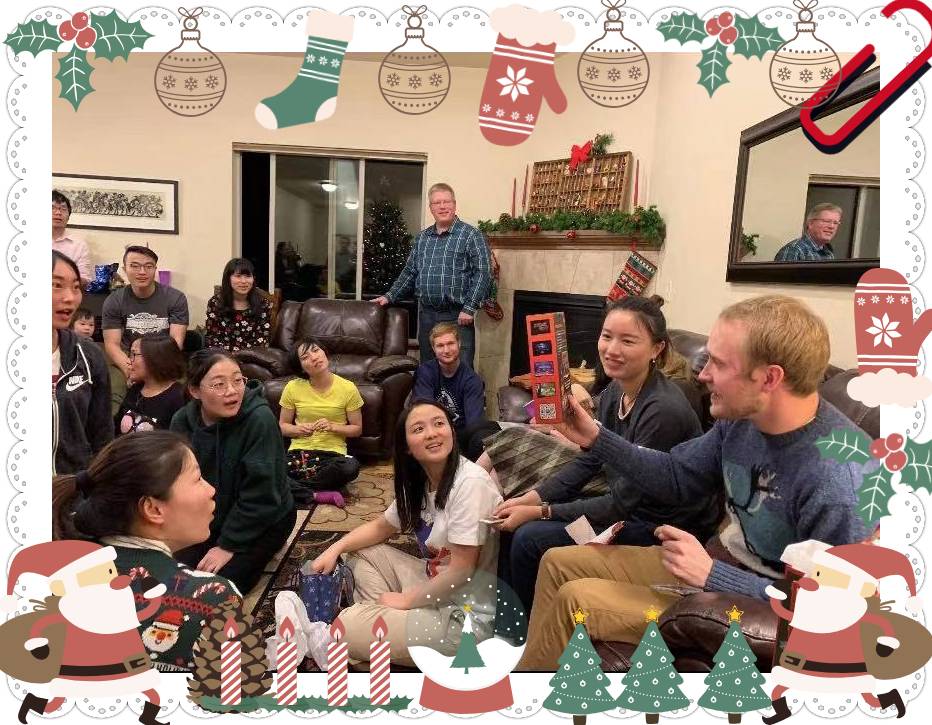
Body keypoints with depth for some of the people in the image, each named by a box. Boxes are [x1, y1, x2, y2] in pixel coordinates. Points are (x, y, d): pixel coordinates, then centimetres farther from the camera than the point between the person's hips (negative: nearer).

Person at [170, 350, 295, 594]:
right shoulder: (182, 421, -11)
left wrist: (229, 545, -19)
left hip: (264, 520, -5)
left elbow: (259, 495, -24)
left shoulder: (259, 419, -28)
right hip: (208, 519, 5)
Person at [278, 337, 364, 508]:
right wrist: (298, 429, -11)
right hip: (299, 451, 0)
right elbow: (282, 426, 11)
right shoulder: (293, 388, 1)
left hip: (333, 453, 0)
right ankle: (320, 495, -19)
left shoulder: (348, 388, -2)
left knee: (351, 467, -36)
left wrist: (333, 426, -13)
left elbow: (357, 429, 6)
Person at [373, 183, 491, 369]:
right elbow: (409, 272, 21)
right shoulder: (422, 238, 15)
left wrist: (469, 308, -16)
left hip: (457, 316, -5)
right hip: (426, 315, 6)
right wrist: (390, 296, 12)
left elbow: (482, 273, -10)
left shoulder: (471, 235, -4)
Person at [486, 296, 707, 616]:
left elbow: (621, 504, -23)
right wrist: (532, 497, -7)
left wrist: (539, 512, -20)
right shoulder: (612, 393, -3)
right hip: (623, 504, 8)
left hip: (663, 526, -8)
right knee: (514, 521, 2)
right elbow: (587, 461, 6)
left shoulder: (663, 410, -28)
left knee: (530, 538, -16)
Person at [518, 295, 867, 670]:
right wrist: (595, 438, -2)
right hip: (714, 562, 8)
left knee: (575, 598, -15)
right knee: (558, 563, 7)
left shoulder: (837, 481, -30)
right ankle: (530, 659, 23)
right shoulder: (742, 417, -7)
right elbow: (676, 477, 6)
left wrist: (712, 575, -28)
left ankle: (533, 662, 13)